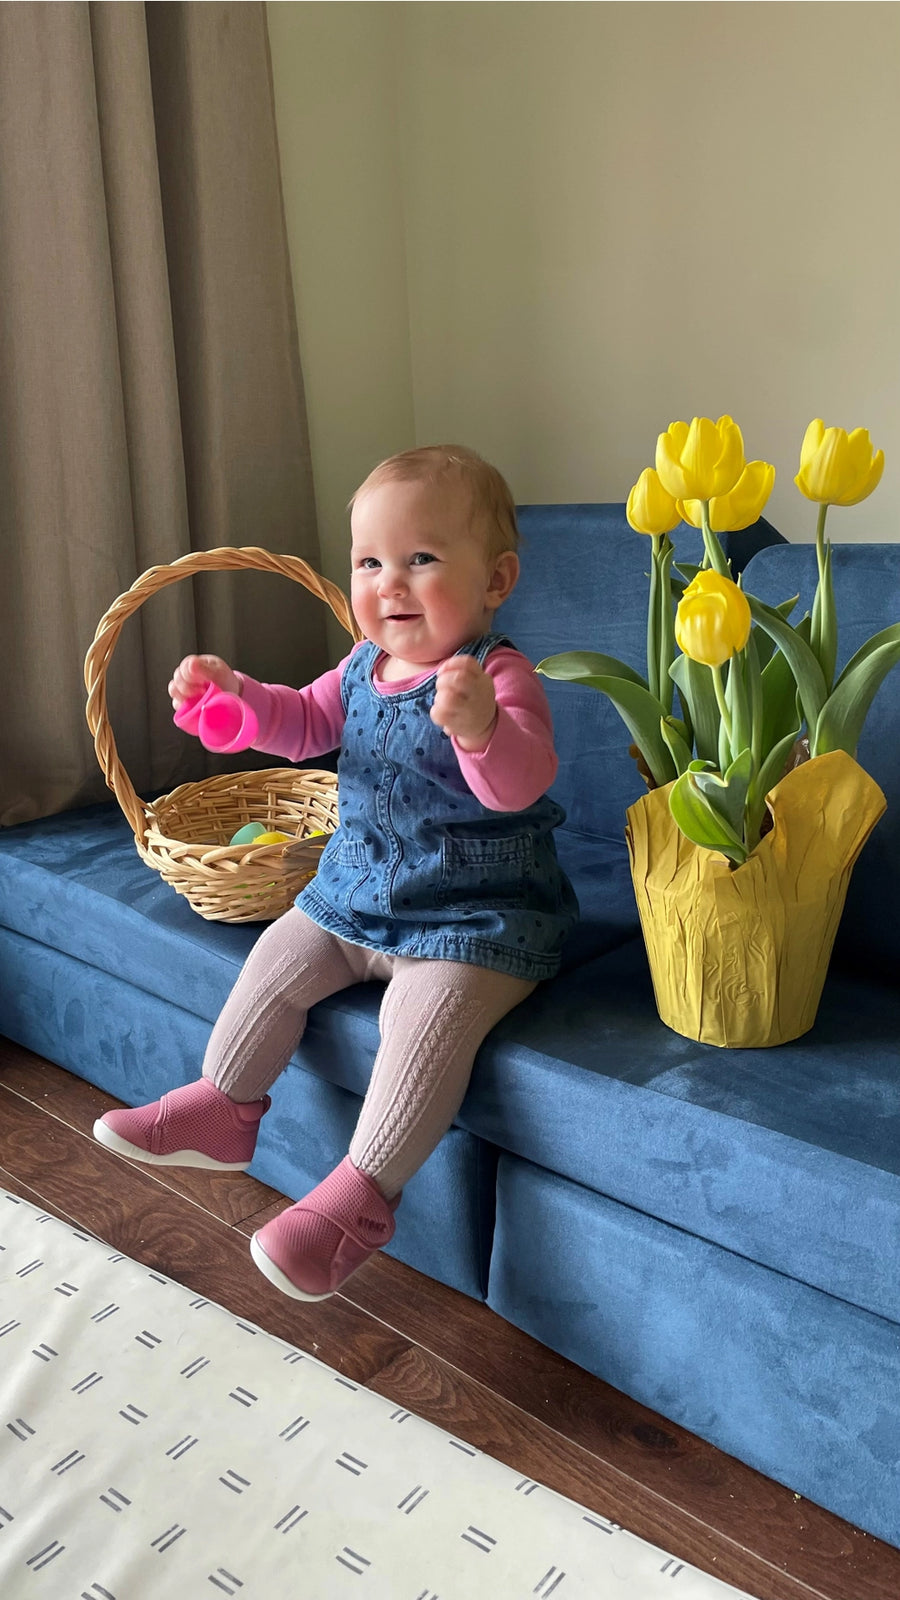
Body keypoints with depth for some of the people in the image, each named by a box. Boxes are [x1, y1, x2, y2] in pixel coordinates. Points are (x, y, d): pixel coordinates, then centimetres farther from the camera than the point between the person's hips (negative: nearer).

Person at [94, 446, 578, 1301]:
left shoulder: (499, 676, -20)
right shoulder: (363, 667, 3)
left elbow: (521, 782, -35)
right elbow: (304, 723, 18)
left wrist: (480, 727, -57)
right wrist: (233, 690, 1)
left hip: (472, 920, -7)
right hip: (356, 893, 8)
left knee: (424, 1011, -27)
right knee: (277, 957, 9)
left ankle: (359, 1193, -14)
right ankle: (222, 1108, 28)